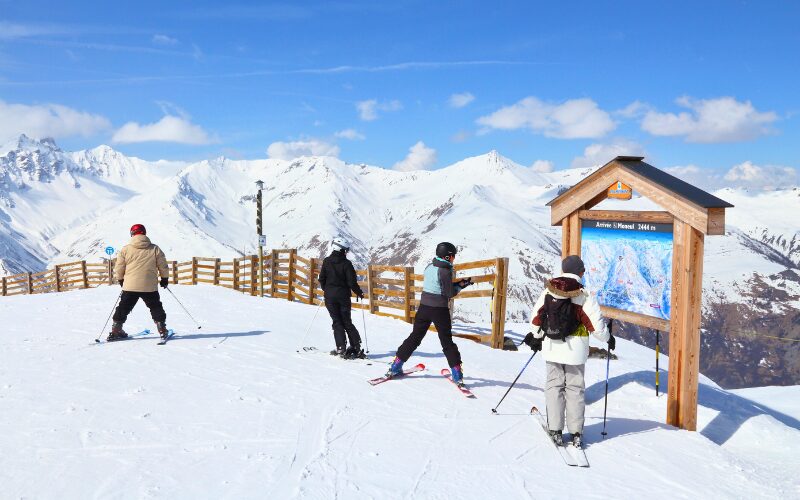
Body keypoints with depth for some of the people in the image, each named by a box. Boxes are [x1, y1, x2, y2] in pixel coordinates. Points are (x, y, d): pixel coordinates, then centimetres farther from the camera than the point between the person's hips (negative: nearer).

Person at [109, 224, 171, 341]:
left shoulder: (125, 250, -1)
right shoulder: (155, 249, -1)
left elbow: (119, 269, 4)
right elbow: (163, 266, 4)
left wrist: (121, 280, 22)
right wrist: (165, 278, 20)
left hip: (130, 286, 1)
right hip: (150, 287, -1)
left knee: (124, 308, 14)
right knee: (156, 308, 13)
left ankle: (116, 330, 16)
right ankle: (162, 330, 8)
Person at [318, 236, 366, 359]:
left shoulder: (327, 261, -1)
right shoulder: (346, 263, -11)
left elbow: (321, 279, 3)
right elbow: (352, 282, -12)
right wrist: (359, 293, 3)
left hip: (330, 296, 1)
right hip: (343, 296, -1)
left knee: (337, 322, 7)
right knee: (347, 322, 9)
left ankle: (341, 348, -3)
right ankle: (356, 348, 7)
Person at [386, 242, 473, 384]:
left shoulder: (429, 267, 5)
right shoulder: (445, 271, -16)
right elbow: (449, 293, -11)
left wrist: (457, 284, 11)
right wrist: (461, 286, 3)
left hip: (424, 307, 6)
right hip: (440, 310, -6)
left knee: (415, 337, 14)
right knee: (447, 341, 4)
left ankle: (395, 367, 15)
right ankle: (457, 375, 5)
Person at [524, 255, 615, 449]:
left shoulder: (548, 291, 0)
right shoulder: (585, 296, -9)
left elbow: (536, 318, 6)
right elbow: (596, 325, -7)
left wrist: (536, 337, 23)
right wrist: (608, 338, 13)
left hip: (551, 346, 2)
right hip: (575, 348, -2)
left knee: (554, 385, 11)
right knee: (575, 388, 9)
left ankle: (555, 431, 10)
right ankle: (576, 433, 11)